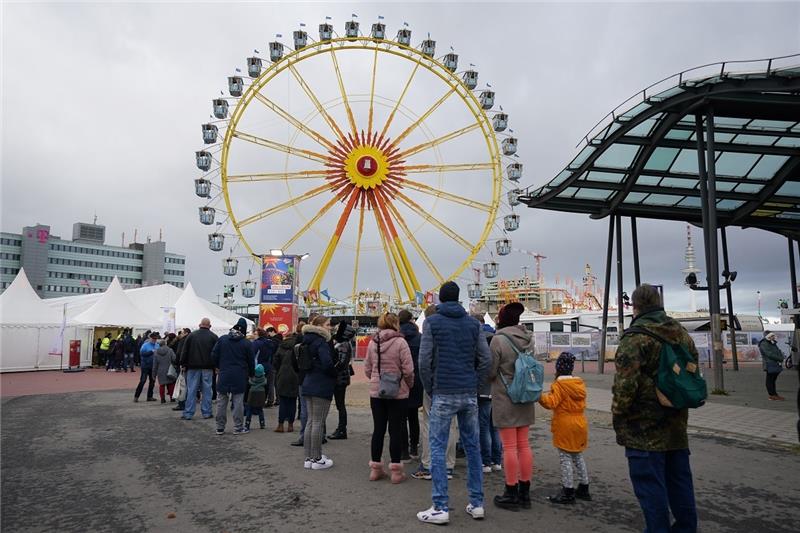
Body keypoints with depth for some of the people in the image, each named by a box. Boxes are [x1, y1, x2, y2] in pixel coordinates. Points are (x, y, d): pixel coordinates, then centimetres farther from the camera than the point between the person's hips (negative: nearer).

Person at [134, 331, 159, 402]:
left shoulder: (157, 345, 8)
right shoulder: (145, 345, -6)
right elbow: (141, 353, -18)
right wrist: (151, 352, -23)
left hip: (153, 366, 5)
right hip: (145, 365, -5)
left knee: (152, 381, 9)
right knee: (142, 381, -6)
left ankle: (149, 396, 18)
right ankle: (136, 396, 3)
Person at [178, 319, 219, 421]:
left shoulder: (191, 335, 3)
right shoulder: (214, 337, 0)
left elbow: (184, 351, 2)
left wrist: (183, 364, 7)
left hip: (193, 367, 1)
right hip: (208, 367, -1)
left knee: (191, 390, 4)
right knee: (207, 390, 5)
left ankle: (188, 413, 6)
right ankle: (206, 412, 8)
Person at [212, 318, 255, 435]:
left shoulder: (222, 339, 1)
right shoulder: (247, 343, -4)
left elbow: (214, 355, 2)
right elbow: (251, 361, 2)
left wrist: (218, 367, 18)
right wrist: (251, 374, 17)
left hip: (223, 375, 2)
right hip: (239, 377, -2)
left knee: (221, 402, 9)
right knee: (238, 402, 4)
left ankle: (220, 428, 14)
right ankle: (238, 428, 7)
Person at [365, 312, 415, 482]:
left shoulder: (372, 343, 3)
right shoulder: (400, 342, -11)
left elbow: (367, 369, 7)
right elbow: (408, 370, -12)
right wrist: (409, 385, 5)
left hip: (376, 392, 4)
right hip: (398, 393, -4)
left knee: (378, 429, 12)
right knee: (396, 430, 4)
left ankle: (375, 468, 20)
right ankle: (396, 470, 10)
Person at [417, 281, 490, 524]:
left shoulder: (432, 322, -3)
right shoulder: (472, 323, 7)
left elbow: (424, 361, -9)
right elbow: (485, 359, 3)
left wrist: (430, 389, 2)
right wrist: (474, 384, 10)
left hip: (443, 394, -4)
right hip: (469, 395, 4)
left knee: (437, 449, 2)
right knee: (473, 447, 12)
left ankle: (440, 508, 3)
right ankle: (476, 504, 19)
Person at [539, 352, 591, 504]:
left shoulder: (558, 385, -16)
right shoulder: (579, 383, 7)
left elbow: (551, 402, -25)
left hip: (565, 427, -7)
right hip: (580, 424, 8)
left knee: (565, 459, 0)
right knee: (578, 457, 18)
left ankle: (568, 493, 5)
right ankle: (584, 489, 26)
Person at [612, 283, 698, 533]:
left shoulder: (634, 338, -17)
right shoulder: (682, 334, 8)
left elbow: (625, 385, -22)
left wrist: (617, 415, -8)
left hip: (644, 430, -8)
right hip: (677, 426, 8)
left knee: (650, 485, 2)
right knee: (679, 480, 20)